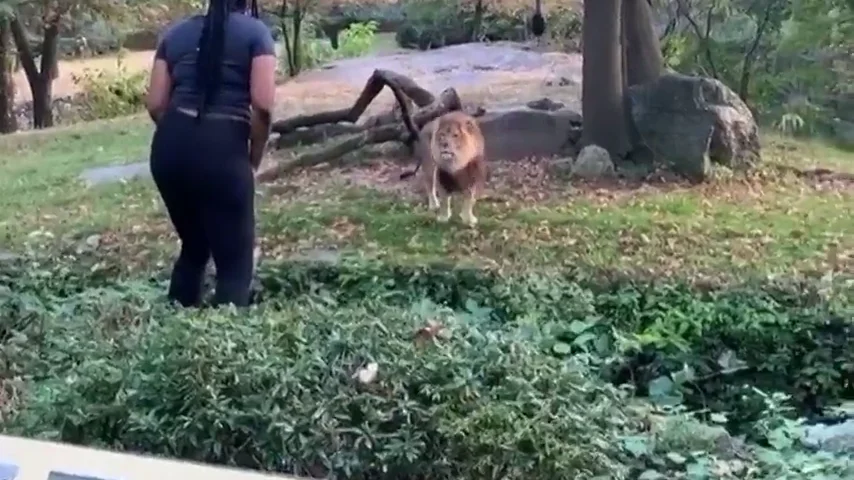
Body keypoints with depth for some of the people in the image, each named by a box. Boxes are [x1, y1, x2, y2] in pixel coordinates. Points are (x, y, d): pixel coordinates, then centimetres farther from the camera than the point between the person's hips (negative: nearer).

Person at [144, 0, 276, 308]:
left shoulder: (176, 33, 17)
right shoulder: (255, 32, 5)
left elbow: (155, 104, 10)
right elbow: (263, 105, -7)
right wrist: (254, 158, 5)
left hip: (170, 148, 5)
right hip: (223, 149, -5)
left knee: (193, 247, 23)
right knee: (235, 261, 4)